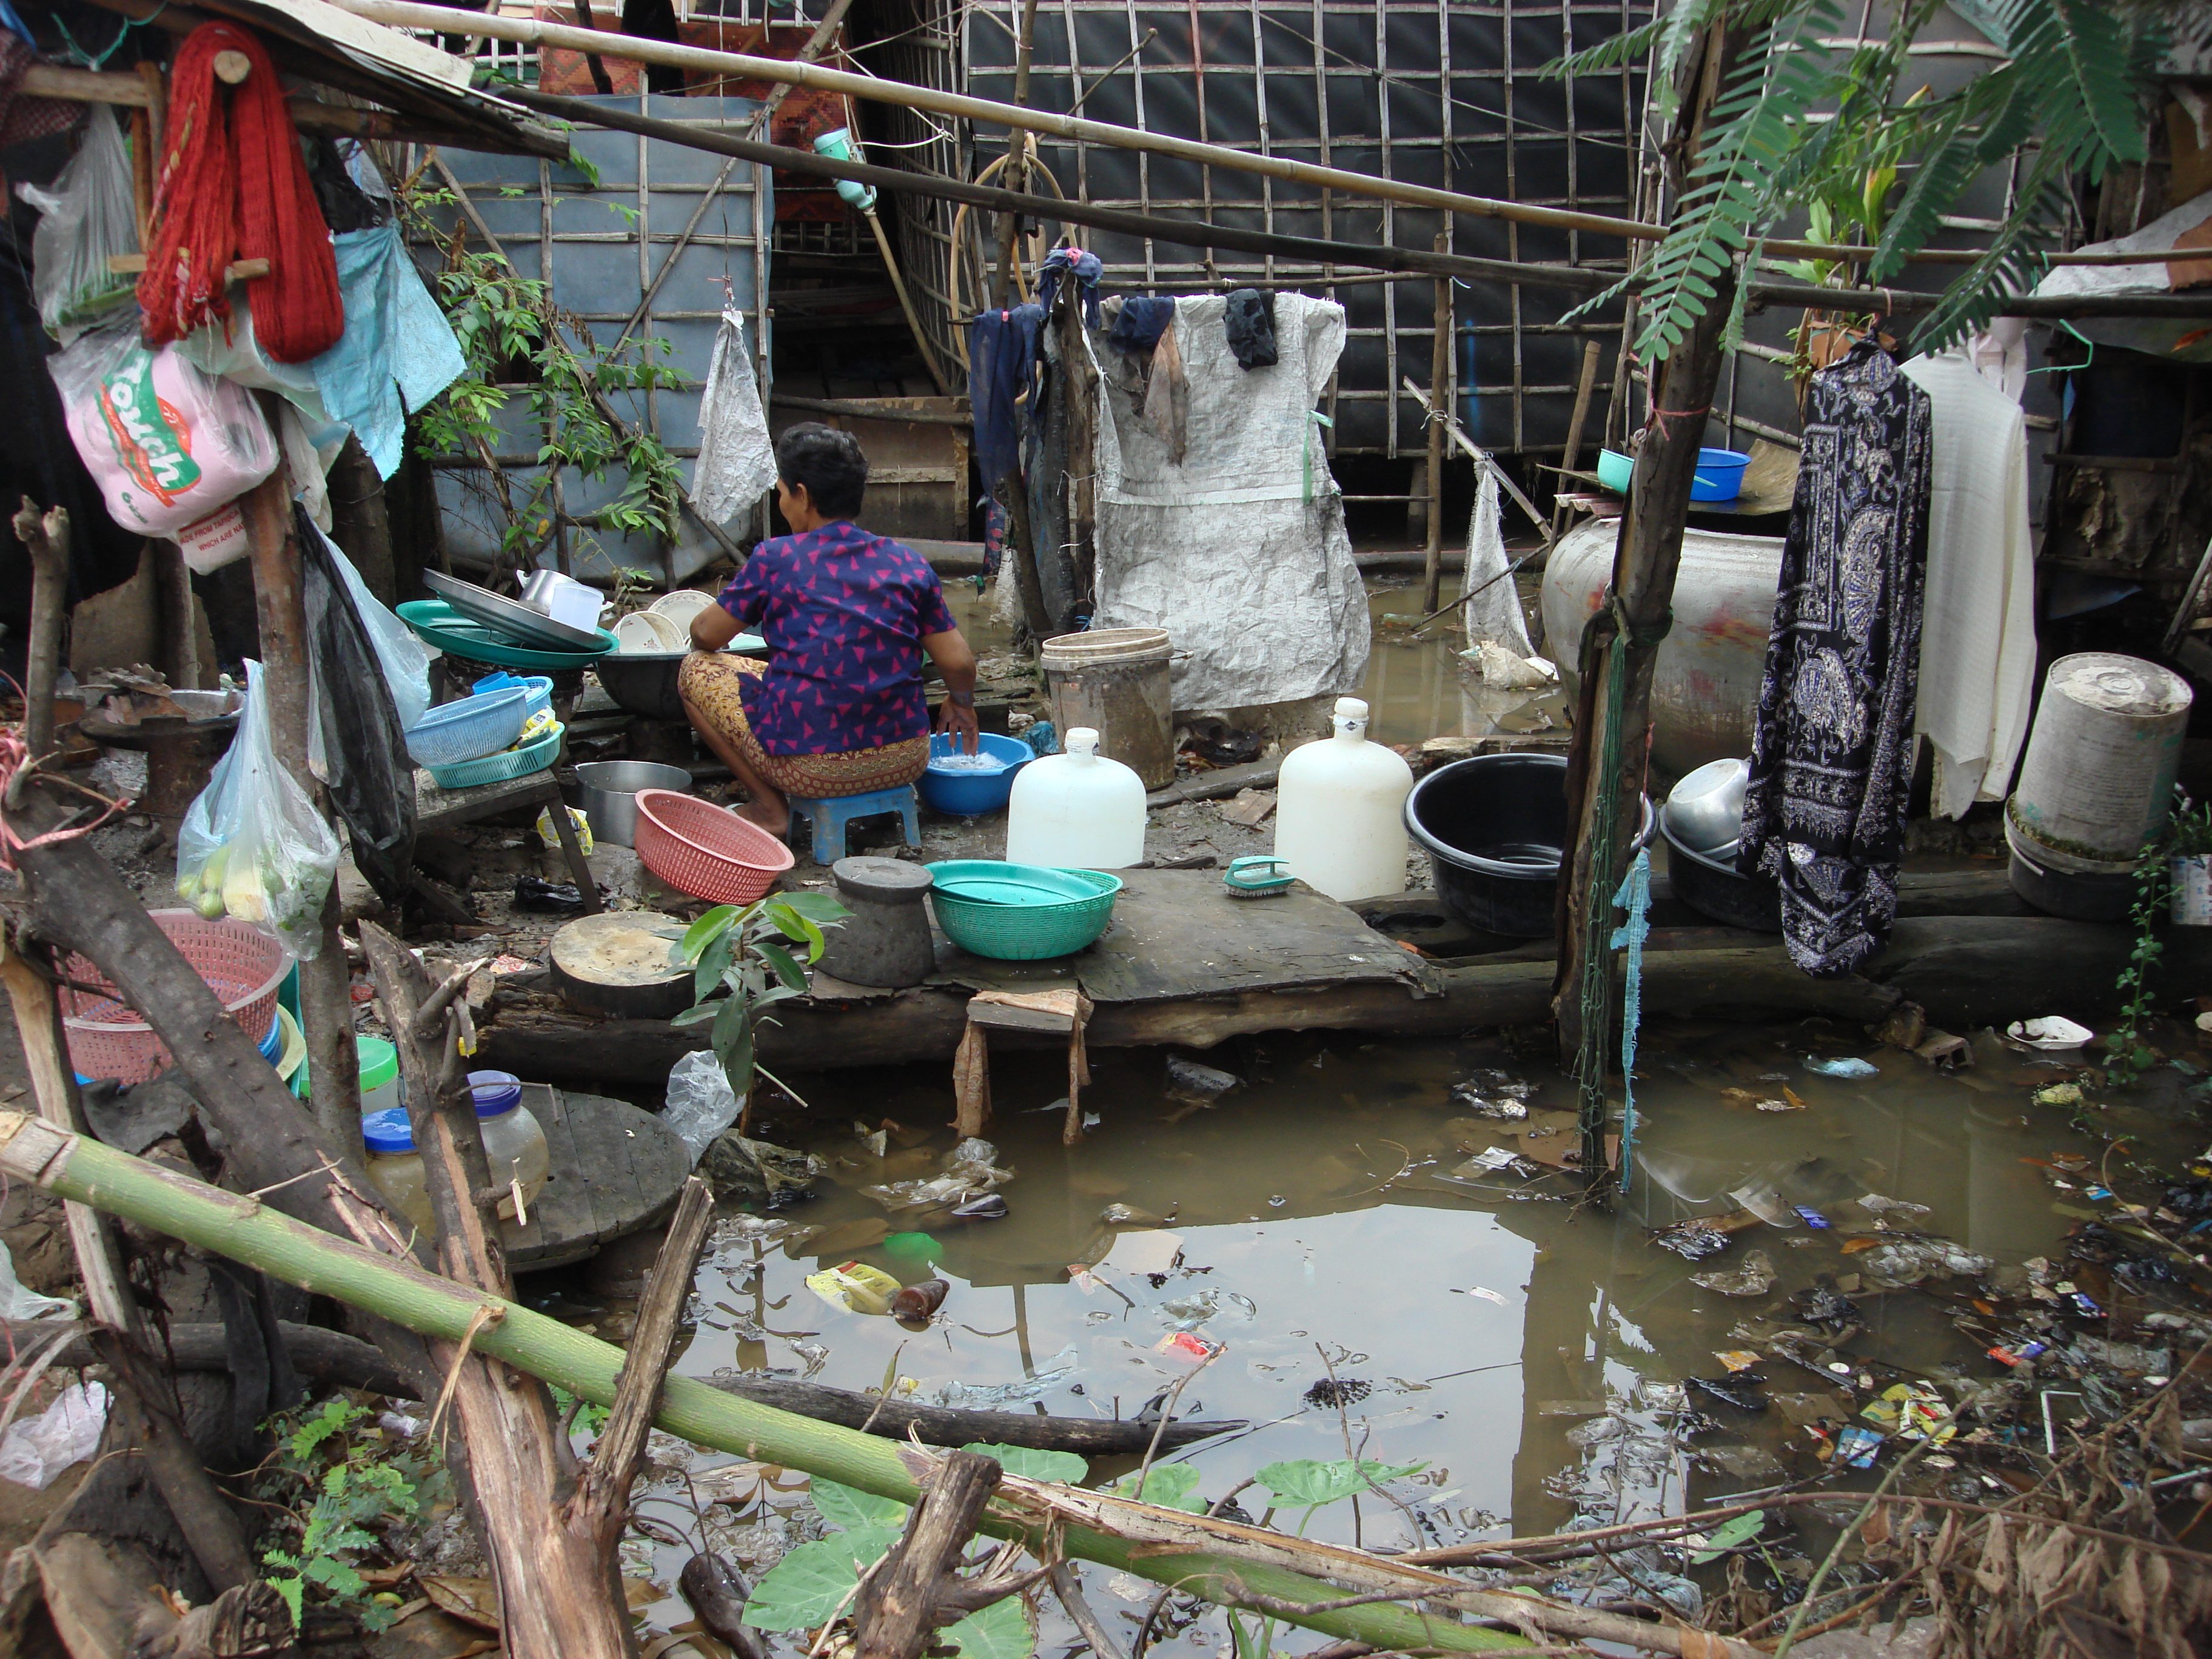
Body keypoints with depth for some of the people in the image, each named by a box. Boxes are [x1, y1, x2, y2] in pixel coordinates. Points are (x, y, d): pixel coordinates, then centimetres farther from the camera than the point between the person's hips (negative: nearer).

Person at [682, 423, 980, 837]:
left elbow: (706, 635, 5)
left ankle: (769, 808, 8)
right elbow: (959, 663, 4)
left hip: (810, 768, -5)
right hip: (906, 763, 5)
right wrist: (961, 705, 26)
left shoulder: (775, 559, -4)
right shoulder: (908, 562, 4)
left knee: (697, 669, 15)